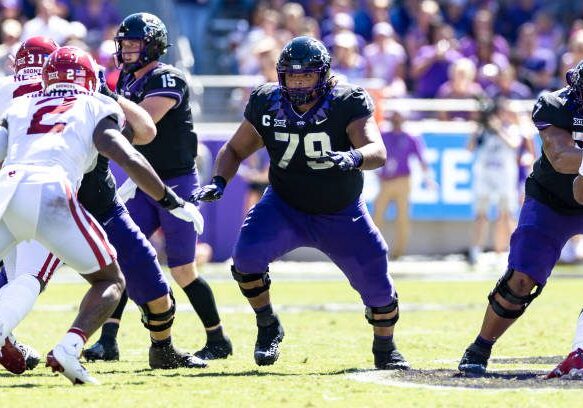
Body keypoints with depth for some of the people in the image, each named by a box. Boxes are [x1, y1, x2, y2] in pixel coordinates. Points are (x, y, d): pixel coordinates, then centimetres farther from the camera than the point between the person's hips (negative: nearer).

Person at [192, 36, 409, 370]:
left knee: (378, 287, -2)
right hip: (286, 207, 1)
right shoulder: (267, 104, -11)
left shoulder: (348, 104, -20)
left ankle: (385, 350, 29)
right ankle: (268, 327, 0)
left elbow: (378, 152, -33)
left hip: (341, 214, -1)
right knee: (247, 255, -26)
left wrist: (352, 158, -55)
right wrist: (219, 182, -15)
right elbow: (235, 150, 3)